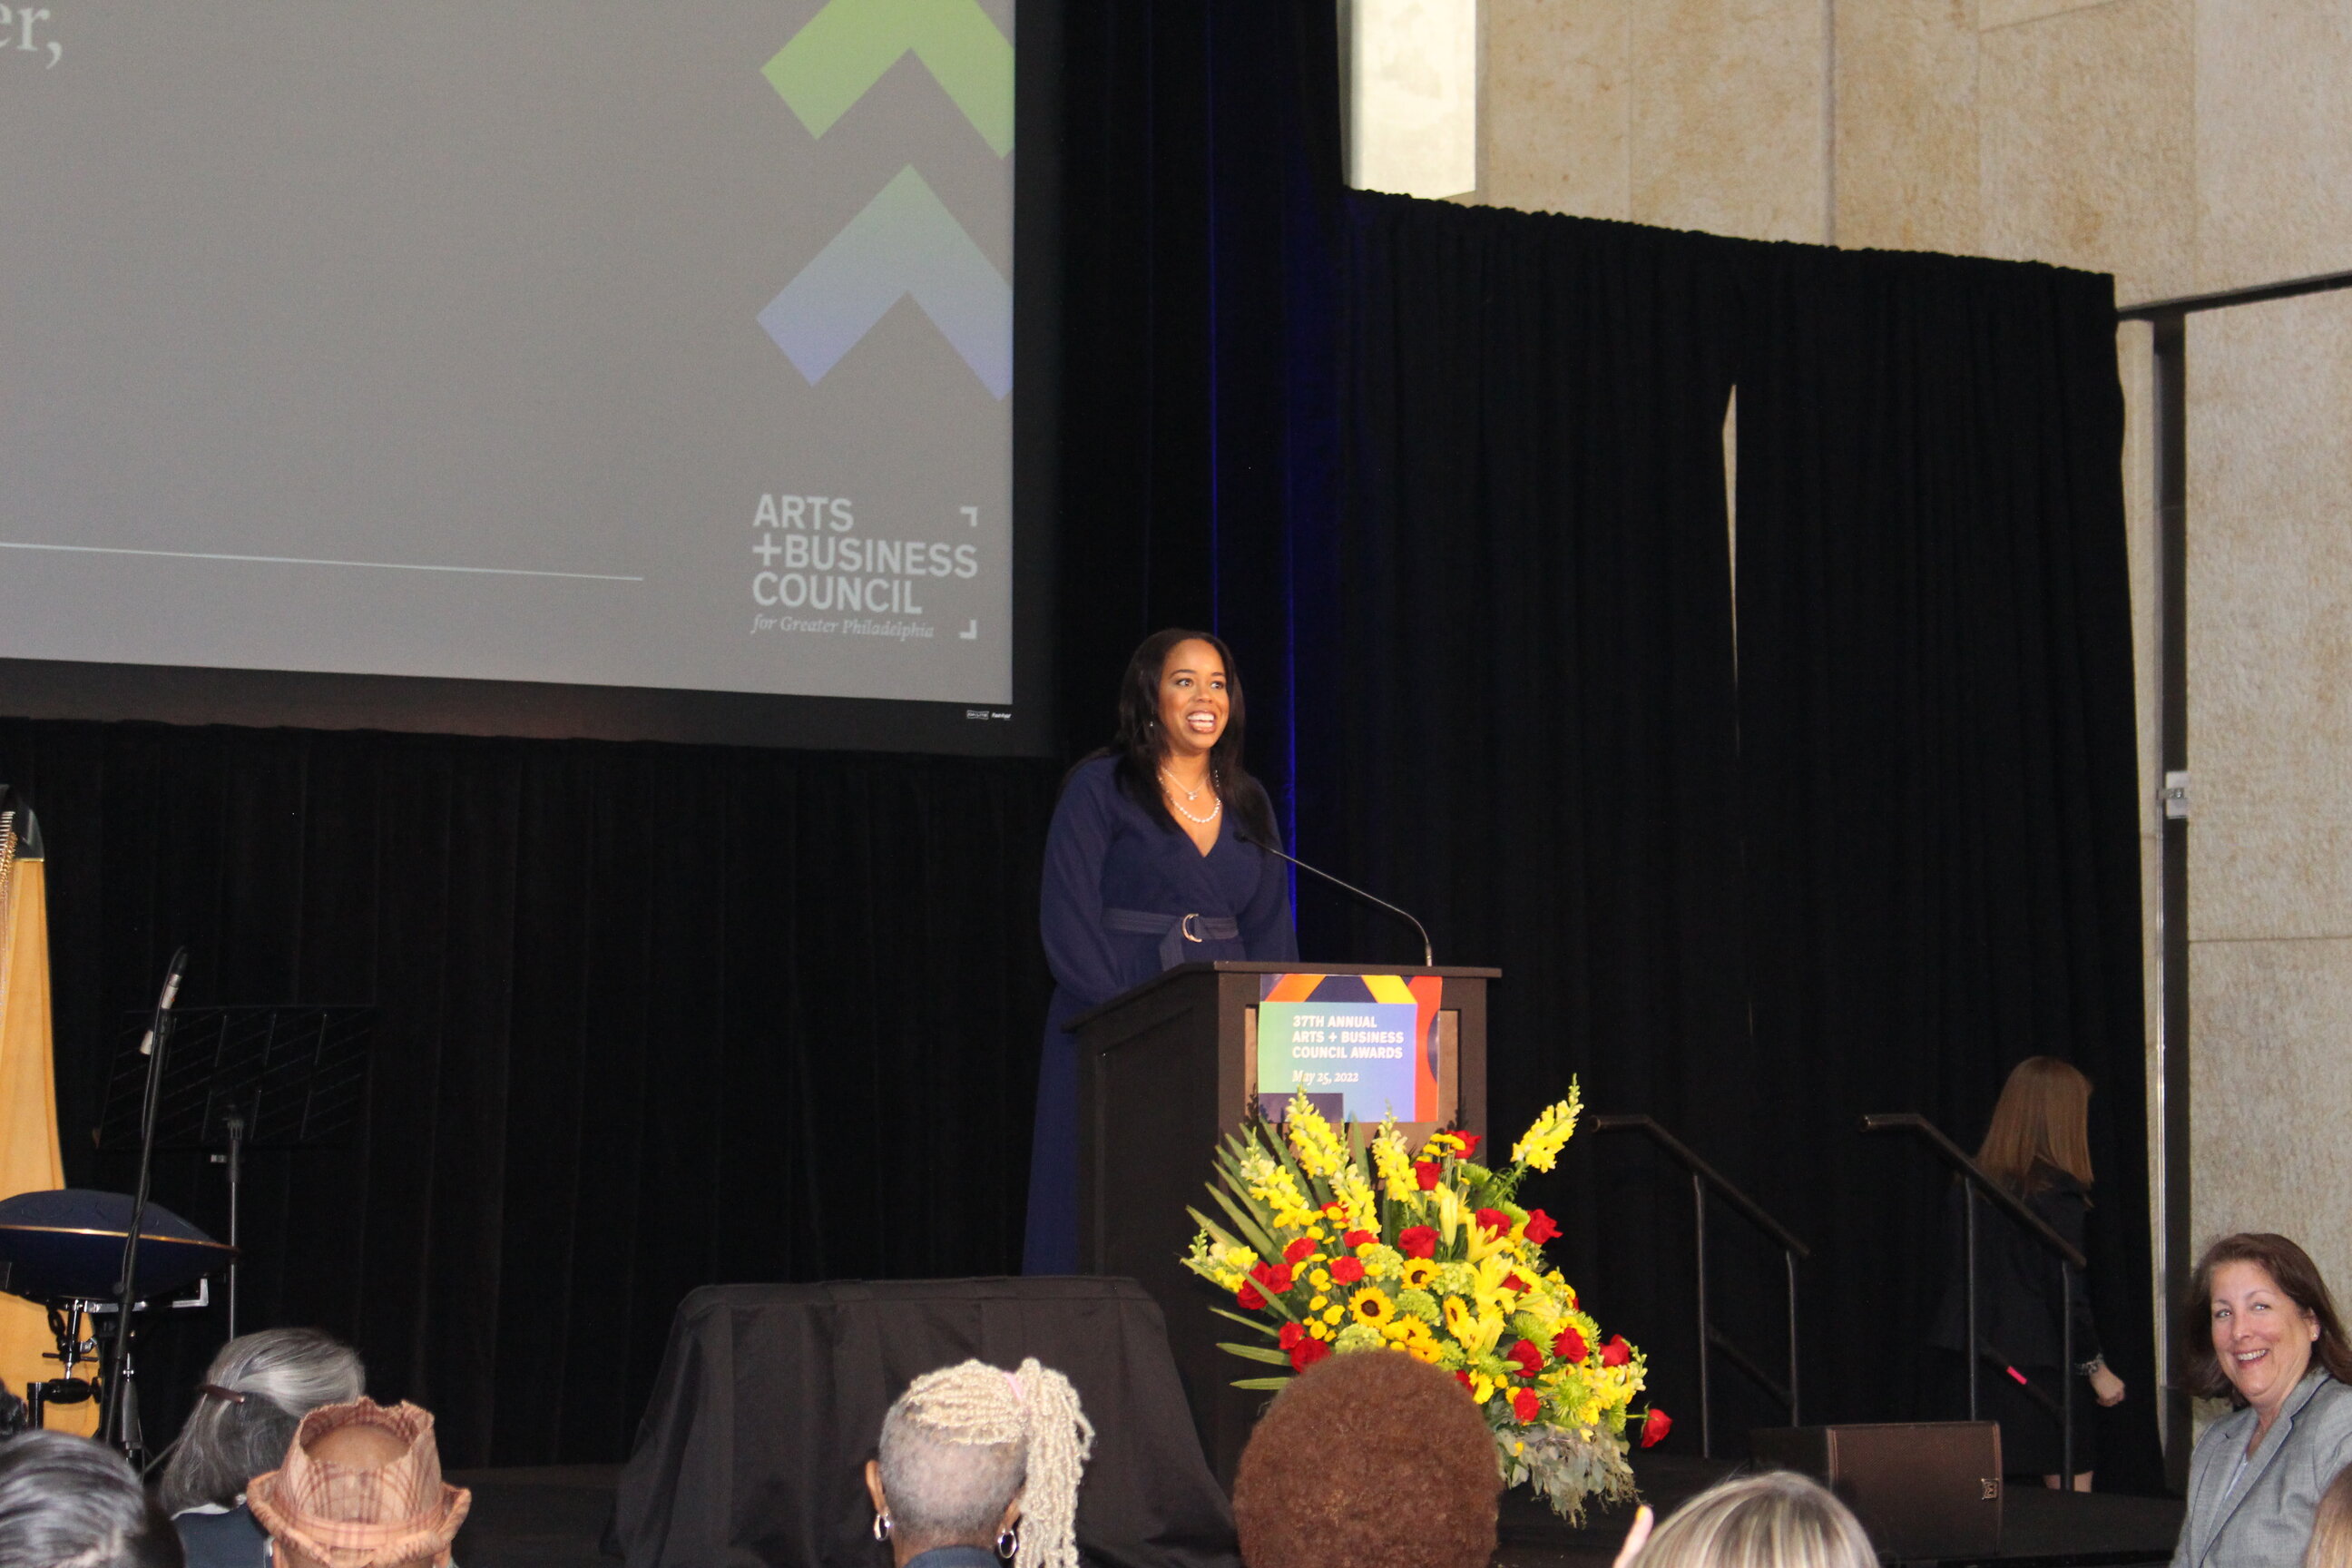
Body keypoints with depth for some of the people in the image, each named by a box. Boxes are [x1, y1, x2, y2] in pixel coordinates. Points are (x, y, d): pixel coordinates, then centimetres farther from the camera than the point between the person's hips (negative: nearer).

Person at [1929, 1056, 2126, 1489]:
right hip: (2034, 1367, -6)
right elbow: (2067, 1294, -11)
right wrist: (2097, 1367, -3)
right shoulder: (2057, 1193, -11)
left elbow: (1956, 1280, 11)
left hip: (1967, 1367, 6)